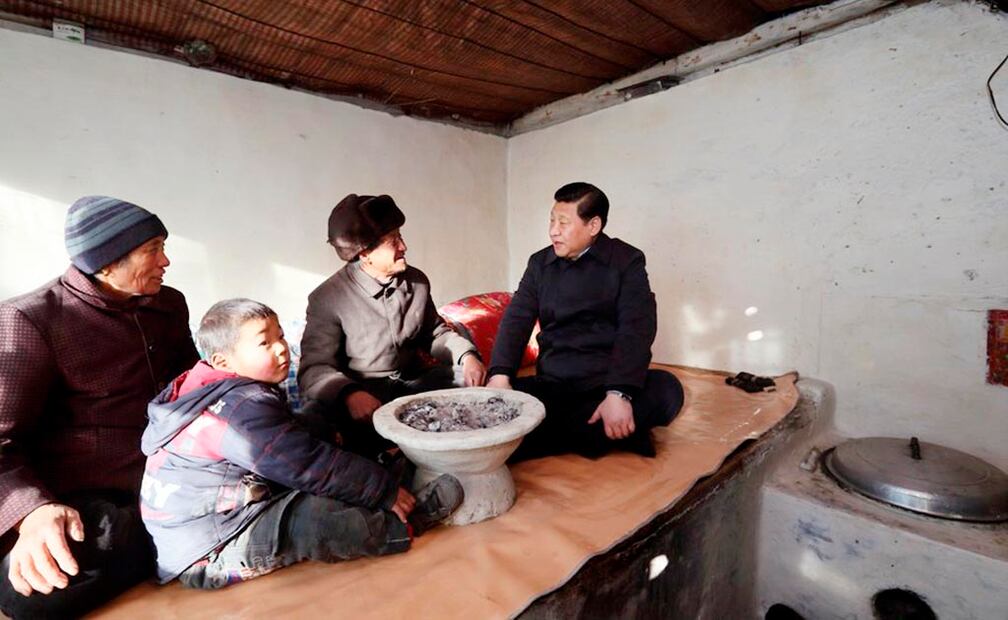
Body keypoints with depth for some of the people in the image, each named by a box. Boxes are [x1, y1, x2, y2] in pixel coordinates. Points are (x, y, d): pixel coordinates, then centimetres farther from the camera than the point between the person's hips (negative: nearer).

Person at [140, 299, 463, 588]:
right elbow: (310, 465, -27)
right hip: (206, 553, -11)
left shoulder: (219, 395, 5)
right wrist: (385, 490, -20)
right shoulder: (244, 407, -26)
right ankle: (404, 525, -11)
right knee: (311, 518, -26)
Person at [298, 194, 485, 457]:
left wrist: (466, 354, -8)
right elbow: (314, 368, -13)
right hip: (362, 392, -4)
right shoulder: (328, 298, -12)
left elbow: (434, 332, 13)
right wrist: (349, 394, -35)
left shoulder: (417, 281, 1)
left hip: (414, 383, 5)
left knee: (478, 382, -7)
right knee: (316, 417, -32)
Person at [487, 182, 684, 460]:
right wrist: (500, 375, -17)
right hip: (552, 384, 2)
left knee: (666, 389, -31)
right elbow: (517, 319, 1)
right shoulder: (540, 263, 11)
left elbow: (636, 326, -13)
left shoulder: (627, 260, 0)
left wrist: (619, 393, -28)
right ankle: (612, 433, -21)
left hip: (607, 381, -2)